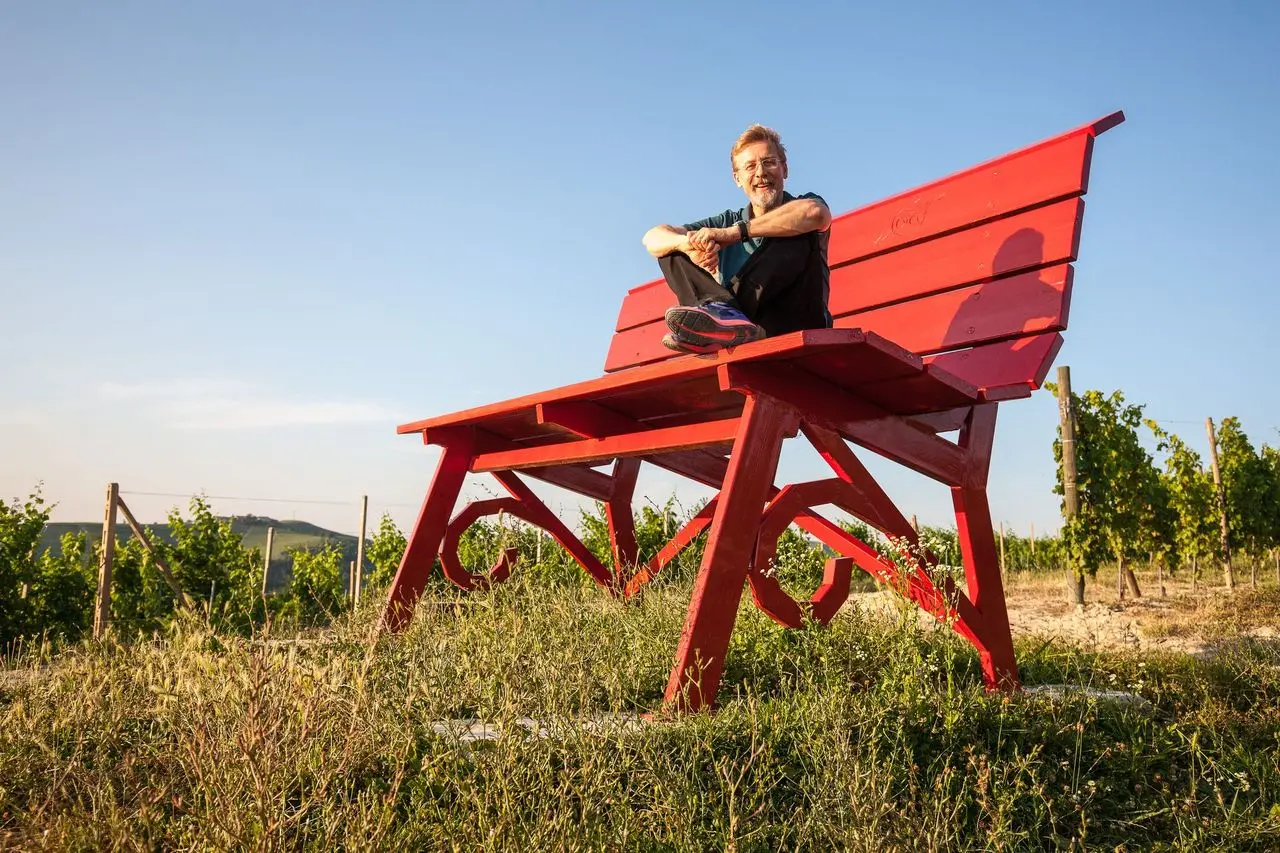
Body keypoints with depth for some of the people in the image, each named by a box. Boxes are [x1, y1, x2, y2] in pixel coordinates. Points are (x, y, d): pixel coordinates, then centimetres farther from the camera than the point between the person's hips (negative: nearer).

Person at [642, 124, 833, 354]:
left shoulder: (803, 205, 8)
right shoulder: (727, 222, 17)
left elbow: (815, 213, -21)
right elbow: (652, 238, 4)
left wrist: (735, 232, -24)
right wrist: (689, 243, -20)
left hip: (797, 330, -3)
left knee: (800, 231, -19)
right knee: (672, 247, 1)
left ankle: (721, 308, -34)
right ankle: (727, 317, -29)